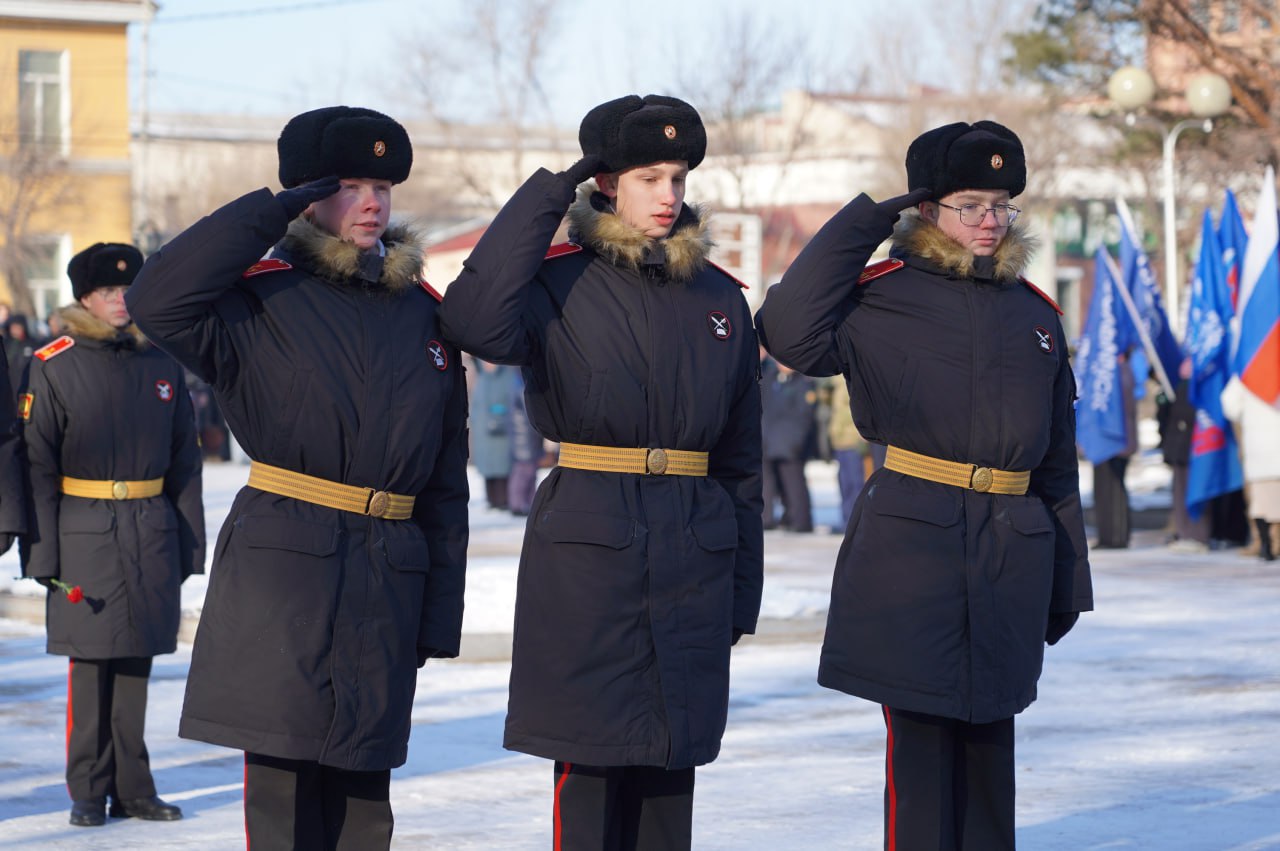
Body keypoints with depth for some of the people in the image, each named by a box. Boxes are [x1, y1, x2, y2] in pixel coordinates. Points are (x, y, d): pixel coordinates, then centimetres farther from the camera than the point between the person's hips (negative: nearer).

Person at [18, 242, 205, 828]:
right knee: (90, 663, 0)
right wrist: (42, 553, -9)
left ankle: (131, 788, 14)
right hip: (85, 533, -3)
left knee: (136, 662, 7)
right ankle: (88, 792, 9)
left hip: (152, 533, 3)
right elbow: (37, 466, -4)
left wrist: (189, 547, 9)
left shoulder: (161, 365, 9)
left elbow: (184, 463, 13)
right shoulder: (53, 366, -1)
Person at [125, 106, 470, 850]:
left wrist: (440, 615, 9)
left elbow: (446, 477, 15)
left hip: (388, 586, 4)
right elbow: (158, 304, -22)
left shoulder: (423, 314, 14)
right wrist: (273, 209, -15)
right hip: (280, 572, -4)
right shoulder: (263, 299, 1)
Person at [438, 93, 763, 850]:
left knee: (670, 771, 7)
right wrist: (548, 193, -16)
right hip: (587, 559, -4)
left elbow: (740, 459, 16)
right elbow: (475, 321, -24)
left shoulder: (720, 299, 12)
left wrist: (743, 589, 12)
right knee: (589, 768, -3)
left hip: (693, 563, 4)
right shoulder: (561, 283, -1)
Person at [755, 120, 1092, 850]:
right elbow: (792, 332, -21)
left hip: (1011, 559, 5)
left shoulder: (1035, 314, 13)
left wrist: (1069, 581, 15)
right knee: (921, 738, -3)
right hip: (910, 544, -4)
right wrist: (864, 221, -13)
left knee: (989, 738, 10)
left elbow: (1057, 459, 17)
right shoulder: (884, 296, -1)